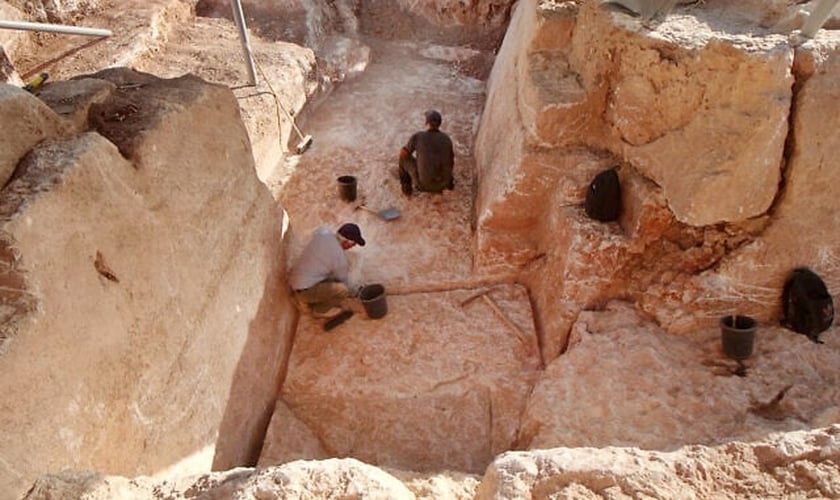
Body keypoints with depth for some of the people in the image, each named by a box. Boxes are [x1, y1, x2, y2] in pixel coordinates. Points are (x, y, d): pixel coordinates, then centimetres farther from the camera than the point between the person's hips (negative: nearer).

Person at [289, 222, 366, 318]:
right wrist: (354, 292, 15)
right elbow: (343, 282, -6)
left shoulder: (322, 233, -2)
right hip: (304, 290, -9)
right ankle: (320, 310, 5)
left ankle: (307, 300, 19)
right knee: (343, 289, -20)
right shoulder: (339, 256, -20)